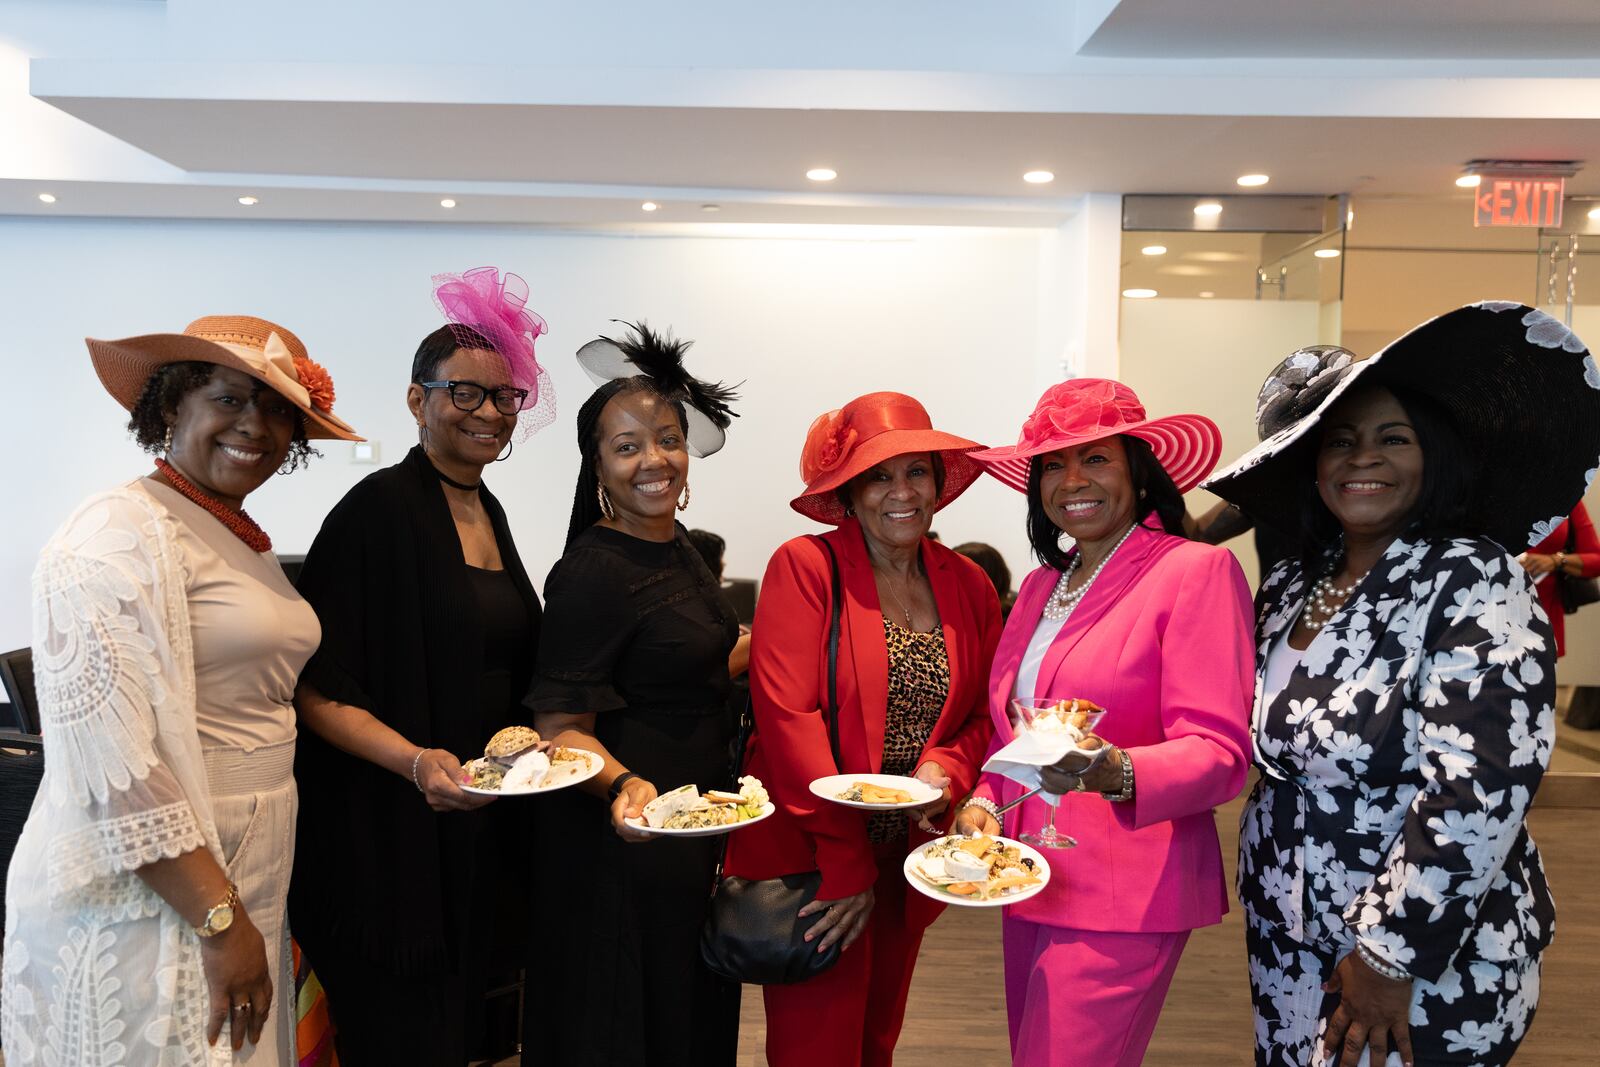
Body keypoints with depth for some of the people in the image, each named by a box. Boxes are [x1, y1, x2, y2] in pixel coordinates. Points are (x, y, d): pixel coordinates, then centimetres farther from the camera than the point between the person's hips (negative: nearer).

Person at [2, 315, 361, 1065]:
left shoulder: (246, 543, 10)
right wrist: (222, 921, -19)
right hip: (147, 908, -8)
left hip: (241, 900, 8)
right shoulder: (121, 533, -15)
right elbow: (112, 762, -21)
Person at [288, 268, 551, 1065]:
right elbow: (316, 688, -16)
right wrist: (415, 760, -28)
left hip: (485, 827, 7)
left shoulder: (487, 511, 9)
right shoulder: (378, 509, -14)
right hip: (393, 838, -7)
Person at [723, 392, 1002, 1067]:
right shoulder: (805, 567, -12)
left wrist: (946, 770, -13)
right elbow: (788, 712, -17)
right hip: (810, 858, -5)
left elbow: (984, 715, 9)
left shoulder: (970, 586, 5)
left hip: (907, 862, 5)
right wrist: (845, 859, -17)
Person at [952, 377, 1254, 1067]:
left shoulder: (1197, 570, -9)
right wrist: (984, 803, 0)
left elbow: (1220, 755, -15)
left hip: (1125, 902, -6)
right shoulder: (1040, 585, 12)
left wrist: (1115, 772, -33)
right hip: (1028, 888, 7)